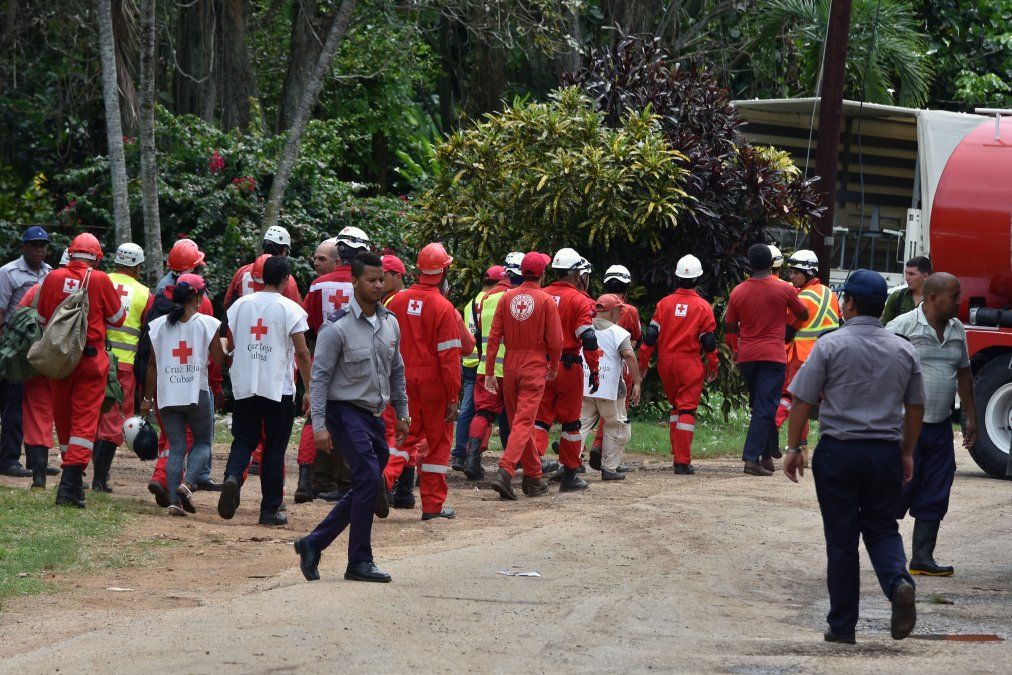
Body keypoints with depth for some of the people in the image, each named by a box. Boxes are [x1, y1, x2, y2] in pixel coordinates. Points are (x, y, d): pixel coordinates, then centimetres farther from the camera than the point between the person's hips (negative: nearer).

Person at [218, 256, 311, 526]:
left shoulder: (240, 305, 5)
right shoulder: (291, 309, -6)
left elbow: (228, 344, 11)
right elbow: (302, 353, -9)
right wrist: (308, 390, -3)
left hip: (244, 386, 3)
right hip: (279, 388, -3)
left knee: (243, 440, 11)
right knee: (275, 448, 6)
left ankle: (233, 477, -20)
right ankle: (270, 509, 7)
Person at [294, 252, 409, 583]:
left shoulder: (390, 322, 9)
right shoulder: (337, 327, -13)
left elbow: (396, 371, 20)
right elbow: (320, 377, -12)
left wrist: (402, 413, 19)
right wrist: (319, 425, -16)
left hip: (374, 415, 8)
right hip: (346, 410, -8)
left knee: (367, 488, 7)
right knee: (369, 479, -17)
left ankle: (313, 544, 17)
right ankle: (359, 562, -9)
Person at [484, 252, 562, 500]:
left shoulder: (507, 298, 2)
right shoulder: (547, 301, -7)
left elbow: (494, 337, 0)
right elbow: (555, 341, -7)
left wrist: (489, 372, 5)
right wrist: (554, 367, 11)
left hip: (510, 365, 4)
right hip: (535, 367, -4)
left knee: (518, 421, 14)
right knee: (524, 422, -7)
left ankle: (533, 477, 23)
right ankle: (505, 472, -24)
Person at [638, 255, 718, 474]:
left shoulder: (665, 303, 1)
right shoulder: (703, 307, -5)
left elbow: (651, 334, 0)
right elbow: (709, 341, -2)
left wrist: (643, 361, 7)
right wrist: (712, 366, 9)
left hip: (666, 362, 3)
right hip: (690, 364, -3)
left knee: (675, 406, 20)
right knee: (687, 410, -2)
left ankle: (677, 455, 20)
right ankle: (682, 462, -9)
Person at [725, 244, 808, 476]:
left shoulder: (738, 292, 2)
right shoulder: (784, 290, -6)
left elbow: (730, 326, 11)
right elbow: (803, 316, 9)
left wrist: (734, 350, 29)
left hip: (746, 356, 4)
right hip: (773, 356, -4)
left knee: (761, 406, 17)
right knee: (765, 408, -7)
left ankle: (768, 456, 21)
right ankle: (752, 458, -17)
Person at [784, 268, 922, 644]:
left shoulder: (831, 346, -7)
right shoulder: (904, 351, 5)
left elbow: (802, 401, -7)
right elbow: (916, 408, 12)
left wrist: (794, 448, 2)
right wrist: (907, 454, 22)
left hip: (839, 451, -3)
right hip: (886, 452, 3)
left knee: (841, 539, 4)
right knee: (882, 529, 15)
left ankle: (843, 626, 9)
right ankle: (898, 582, -15)